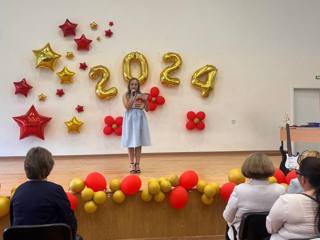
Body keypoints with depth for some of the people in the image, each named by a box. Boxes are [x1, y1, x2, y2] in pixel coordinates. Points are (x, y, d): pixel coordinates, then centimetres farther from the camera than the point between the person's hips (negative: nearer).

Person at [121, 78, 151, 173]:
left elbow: (147, 109, 4)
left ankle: (137, 164, 10)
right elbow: (127, 107, -15)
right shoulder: (126, 95, 2)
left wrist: (145, 100, -13)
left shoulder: (141, 95, 6)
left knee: (138, 142, 4)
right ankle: (132, 165, 6)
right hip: (130, 119, -2)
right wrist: (133, 96, -13)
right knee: (131, 143, 0)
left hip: (140, 119, 2)